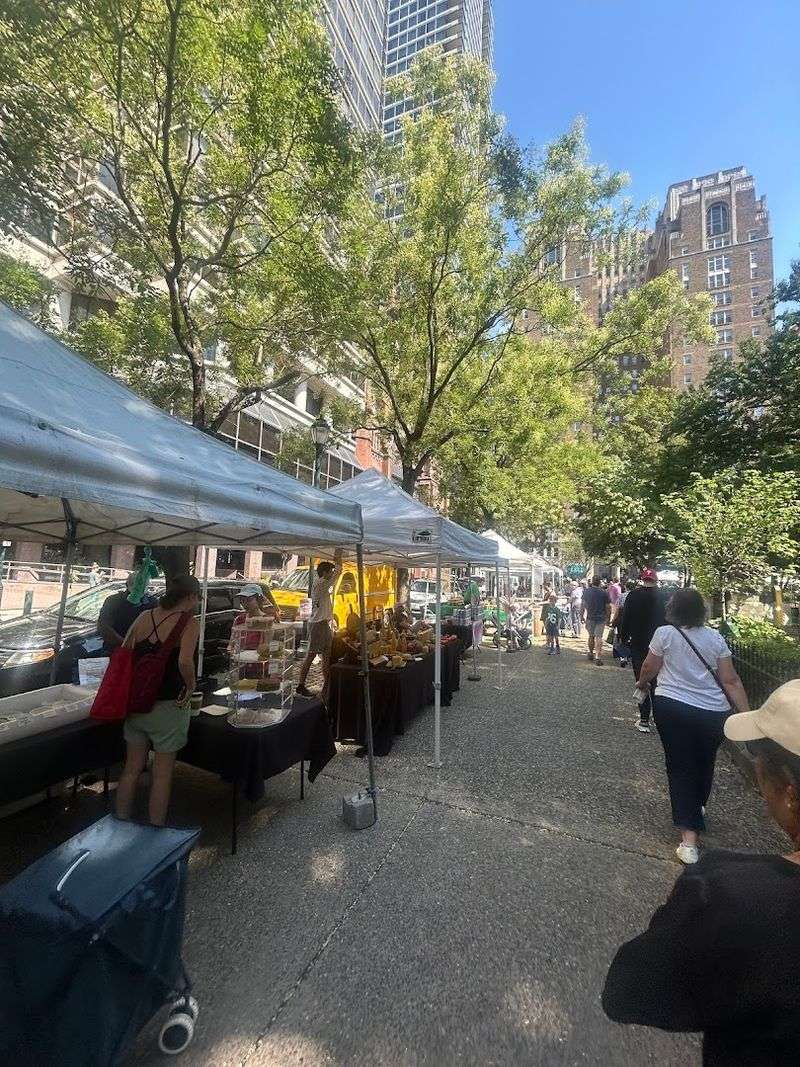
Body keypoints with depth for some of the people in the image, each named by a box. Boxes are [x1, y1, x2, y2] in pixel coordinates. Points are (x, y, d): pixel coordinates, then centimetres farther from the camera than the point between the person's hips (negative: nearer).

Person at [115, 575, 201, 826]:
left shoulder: (145, 616, 2)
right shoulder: (189, 622, -17)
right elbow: (185, 661, -31)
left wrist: (135, 685, 16)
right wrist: (191, 686, -13)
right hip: (167, 706, -6)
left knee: (132, 768, 22)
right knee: (162, 773, 12)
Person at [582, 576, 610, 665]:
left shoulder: (587, 591, -3)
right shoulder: (604, 592, -9)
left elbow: (583, 605, 3)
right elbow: (608, 607, -6)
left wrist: (583, 615, 16)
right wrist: (608, 618, 6)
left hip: (590, 618, 2)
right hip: (601, 618, -2)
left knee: (591, 636, 17)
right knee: (599, 637, -2)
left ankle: (591, 653, 31)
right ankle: (597, 657, -9)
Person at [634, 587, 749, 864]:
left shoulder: (665, 633, -9)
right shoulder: (715, 638, 0)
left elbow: (649, 668, 0)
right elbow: (731, 681, -2)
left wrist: (642, 683, 19)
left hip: (672, 706, -3)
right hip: (713, 713, 4)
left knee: (680, 767, 7)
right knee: (704, 765, 24)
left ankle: (689, 836, 1)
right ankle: (697, 809, 47)